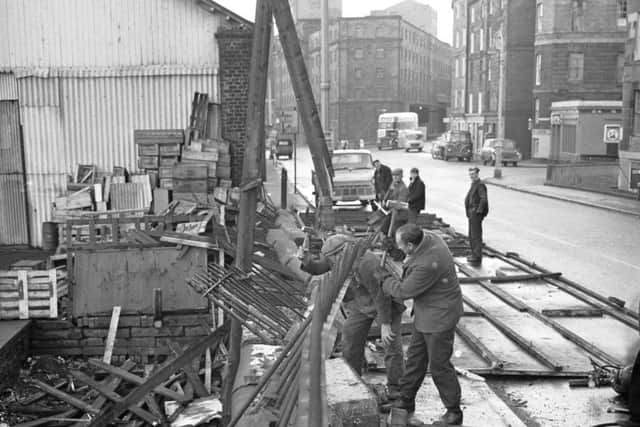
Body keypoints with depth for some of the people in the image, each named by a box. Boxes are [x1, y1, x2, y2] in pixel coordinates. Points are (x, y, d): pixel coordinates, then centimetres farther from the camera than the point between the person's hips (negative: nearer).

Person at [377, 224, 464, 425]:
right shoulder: (427, 236, -8)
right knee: (415, 357, 19)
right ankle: (406, 400, 35)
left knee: (439, 365, 4)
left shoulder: (427, 265, -35)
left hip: (440, 317, -10)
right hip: (426, 313, 10)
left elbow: (404, 291, -21)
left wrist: (383, 278, -6)